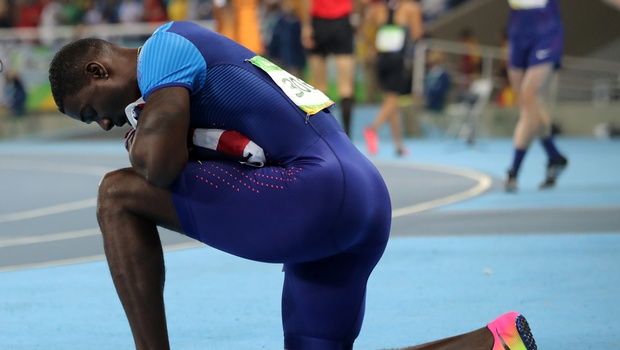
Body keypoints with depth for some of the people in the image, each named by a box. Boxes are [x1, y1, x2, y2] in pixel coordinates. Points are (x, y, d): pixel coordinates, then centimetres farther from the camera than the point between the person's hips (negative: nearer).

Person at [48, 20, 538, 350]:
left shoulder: (160, 48, -1)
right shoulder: (206, 56, 30)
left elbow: (161, 164, -15)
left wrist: (139, 145, 7)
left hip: (314, 191, -10)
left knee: (118, 195, -7)